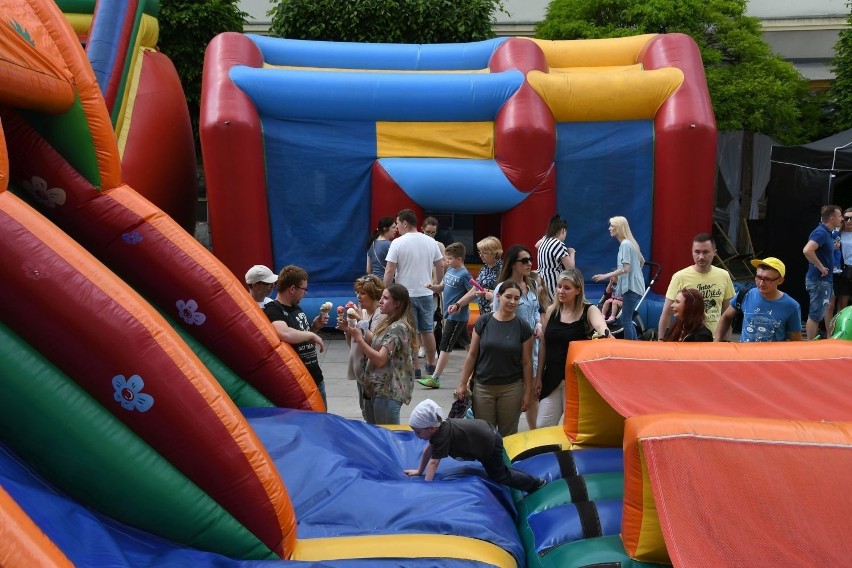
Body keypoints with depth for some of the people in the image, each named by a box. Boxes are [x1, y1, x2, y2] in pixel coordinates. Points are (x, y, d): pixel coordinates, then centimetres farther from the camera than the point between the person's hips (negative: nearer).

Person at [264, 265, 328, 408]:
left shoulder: (296, 308, 9)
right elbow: (285, 334, -39)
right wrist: (312, 335, -23)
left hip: (316, 379, 9)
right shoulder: (273, 311, -19)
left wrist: (314, 326, 2)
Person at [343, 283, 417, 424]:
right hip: (375, 388, 10)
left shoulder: (398, 327, -15)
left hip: (388, 392, -10)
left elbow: (380, 360, -20)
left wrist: (359, 339, -19)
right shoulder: (388, 323, 14)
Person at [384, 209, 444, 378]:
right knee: (427, 330, 16)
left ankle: (414, 368, 6)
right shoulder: (430, 242, 3)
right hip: (426, 293, 5)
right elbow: (441, 266, 9)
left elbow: (389, 270, -14)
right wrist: (438, 284, 23)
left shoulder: (398, 243, -11)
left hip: (405, 294, -4)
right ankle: (431, 365, 26)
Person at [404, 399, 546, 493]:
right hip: (485, 433, 9)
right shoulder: (438, 426, -6)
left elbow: (433, 463, -34)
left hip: (490, 444, -9)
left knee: (499, 476, 10)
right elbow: (428, 450, 6)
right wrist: (419, 472, 7)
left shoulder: (442, 436, -32)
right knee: (499, 470, 26)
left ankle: (537, 483, 25)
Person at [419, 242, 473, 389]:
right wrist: (432, 287, -6)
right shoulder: (449, 271, 9)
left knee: (445, 347, -6)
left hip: (457, 316, -8)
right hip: (449, 315, 8)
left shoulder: (464, 275, -15)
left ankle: (435, 379, -3)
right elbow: (442, 287, 15)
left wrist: (458, 305, -20)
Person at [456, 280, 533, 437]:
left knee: (508, 434, 6)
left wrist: (528, 392, -1)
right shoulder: (483, 322, -1)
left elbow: (527, 362, 1)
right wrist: (463, 384, 1)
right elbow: (472, 355, 3)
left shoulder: (523, 327, -2)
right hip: (483, 387, 0)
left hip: (511, 388, 0)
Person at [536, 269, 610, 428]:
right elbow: (543, 345, 8)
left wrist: (605, 334, -54)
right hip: (551, 378, 4)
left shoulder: (589, 311, -7)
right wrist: (539, 377, 8)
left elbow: (601, 326, -30)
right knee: (542, 426, 4)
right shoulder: (551, 311, 3)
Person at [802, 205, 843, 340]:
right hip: (819, 280, -10)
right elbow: (807, 250, -35)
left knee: (817, 314, 17)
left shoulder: (826, 232, 12)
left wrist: (834, 247, 14)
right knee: (815, 315, -5)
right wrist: (820, 267, -25)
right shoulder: (821, 232, -19)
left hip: (824, 279, 10)